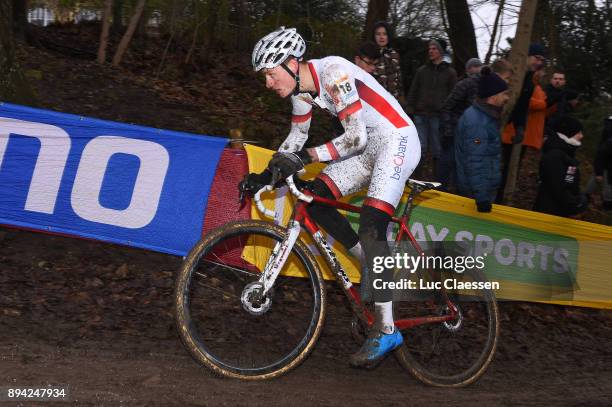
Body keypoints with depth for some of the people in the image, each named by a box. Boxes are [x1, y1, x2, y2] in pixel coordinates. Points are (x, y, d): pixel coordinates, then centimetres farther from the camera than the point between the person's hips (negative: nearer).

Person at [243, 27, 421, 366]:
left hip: (397, 141, -9)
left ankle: (386, 330, -17)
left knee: (370, 226, -19)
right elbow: (296, 138, 14)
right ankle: (371, 262, 12)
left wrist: (306, 157, -36)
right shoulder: (301, 88, 2)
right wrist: (266, 175, 2)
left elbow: (355, 137, -28)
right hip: (369, 148, 9)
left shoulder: (333, 72, -24)